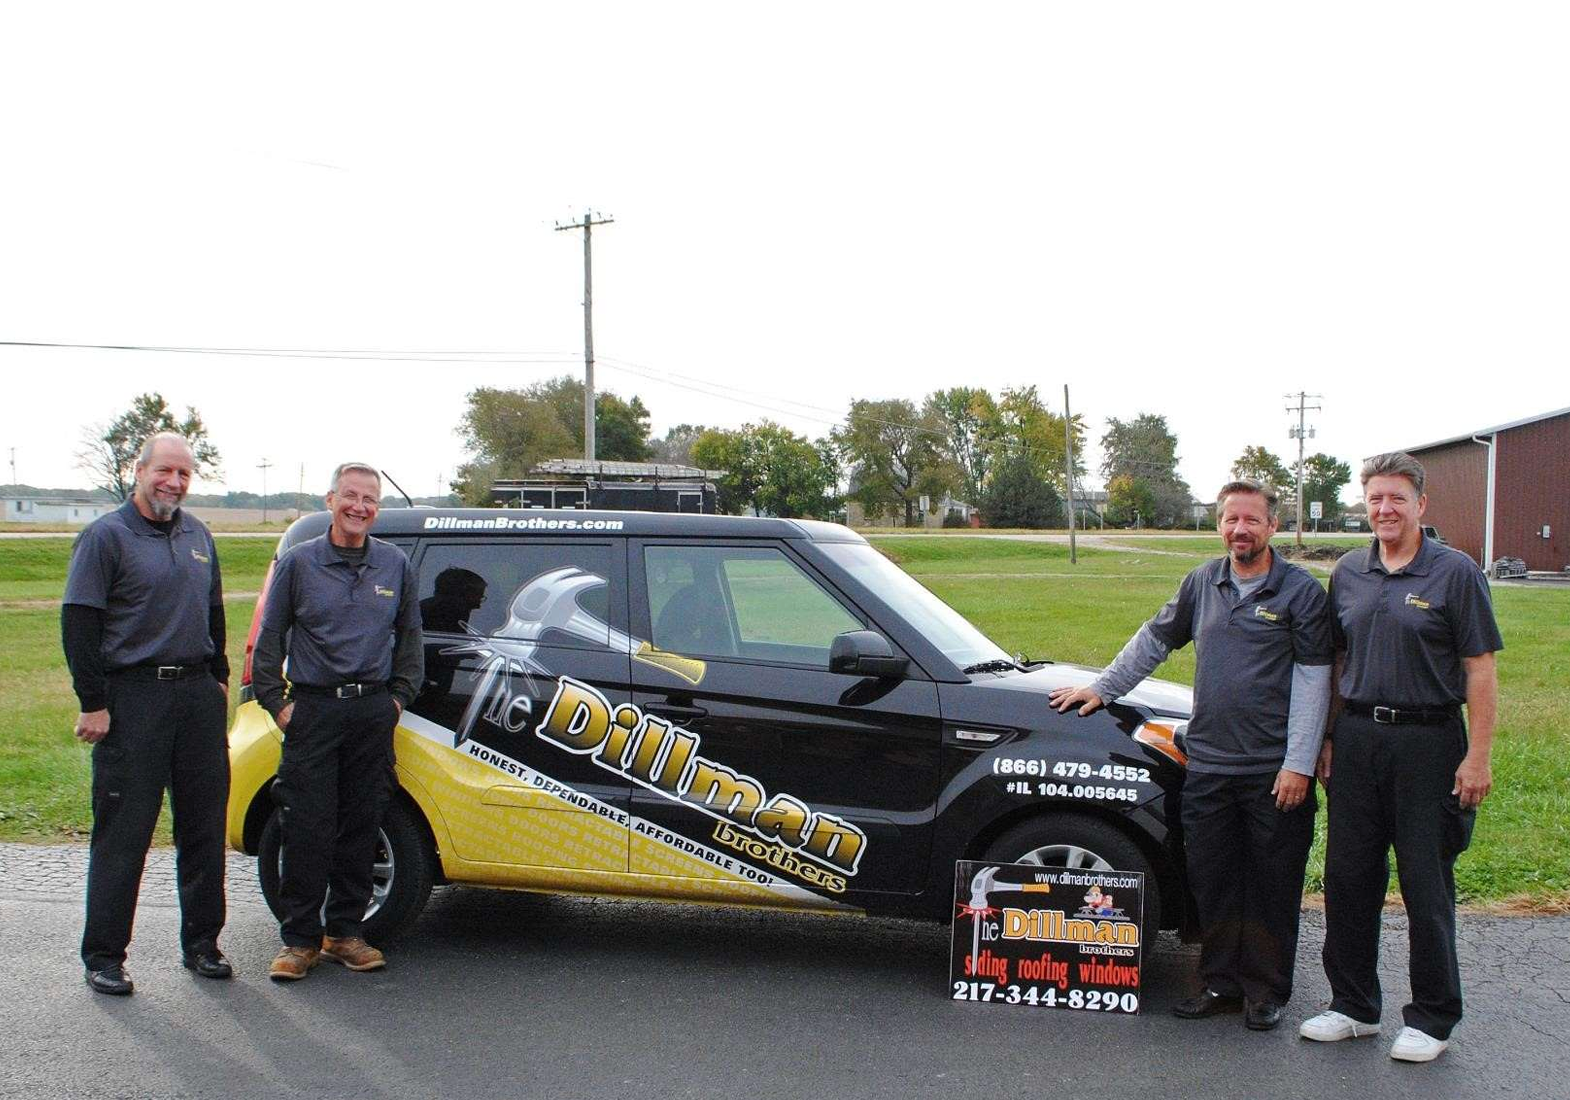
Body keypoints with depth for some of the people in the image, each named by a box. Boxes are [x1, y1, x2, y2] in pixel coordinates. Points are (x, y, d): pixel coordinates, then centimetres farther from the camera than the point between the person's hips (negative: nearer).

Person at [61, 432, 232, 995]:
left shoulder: (198, 535, 14)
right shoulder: (106, 536, -5)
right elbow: (77, 625, -9)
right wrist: (92, 704, -13)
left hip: (198, 694, 6)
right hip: (134, 697, -6)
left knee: (204, 826, 9)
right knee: (123, 832, -1)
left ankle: (201, 942, 21)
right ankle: (103, 956, 9)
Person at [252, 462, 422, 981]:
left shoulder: (396, 565, 9)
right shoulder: (298, 562, 3)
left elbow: (409, 637, 19)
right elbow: (269, 638, 6)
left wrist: (400, 696, 10)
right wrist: (276, 702, -1)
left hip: (373, 711, 2)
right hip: (312, 710, -2)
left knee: (362, 826, 7)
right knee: (307, 830, -2)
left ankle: (344, 932, 19)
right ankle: (300, 939, 8)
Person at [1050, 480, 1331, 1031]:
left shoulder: (1300, 591, -4)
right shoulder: (1203, 582, 10)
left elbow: (1312, 681, -7)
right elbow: (1154, 638, 23)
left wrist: (1299, 763, -12)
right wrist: (1102, 688, 22)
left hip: (1275, 771, -4)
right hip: (1208, 764, 4)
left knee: (1272, 884, 5)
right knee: (1212, 881, 9)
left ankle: (1266, 990, 18)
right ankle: (1221, 983, 22)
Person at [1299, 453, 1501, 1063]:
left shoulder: (1455, 572, -5)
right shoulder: (1348, 573, 9)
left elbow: (1480, 668, -7)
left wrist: (1478, 756, -12)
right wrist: (1328, 739, 11)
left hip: (1428, 742, -5)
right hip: (1357, 737, 5)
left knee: (1427, 884, 3)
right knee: (1348, 876, 9)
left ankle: (1432, 1018, 17)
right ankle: (1353, 1005, 23)